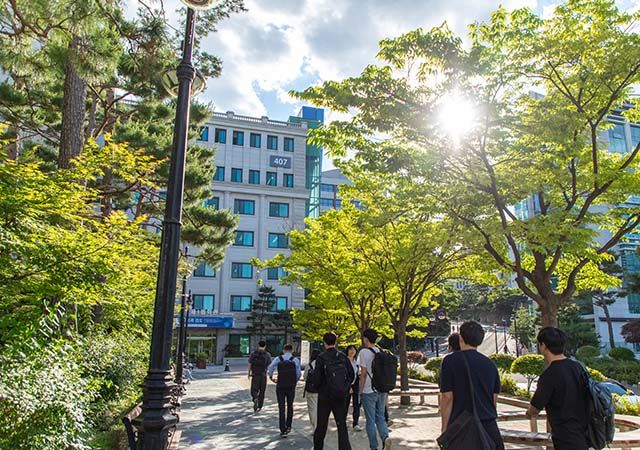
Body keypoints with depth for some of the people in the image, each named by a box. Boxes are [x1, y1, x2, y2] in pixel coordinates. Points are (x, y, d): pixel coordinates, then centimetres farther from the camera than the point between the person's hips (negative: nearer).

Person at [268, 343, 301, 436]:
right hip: (291, 386, 1)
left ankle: (283, 430, 3)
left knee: (281, 408, 5)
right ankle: (288, 426, 21)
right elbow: (299, 373, -5)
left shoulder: (278, 359, -1)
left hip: (280, 386, 0)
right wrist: (295, 382, 10)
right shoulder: (295, 360, -1)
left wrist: (271, 377, -2)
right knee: (290, 406, 20)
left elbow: (270, 367, -17)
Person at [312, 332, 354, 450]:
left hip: (325, 396, -2)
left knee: (321, 425, 13)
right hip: (341, 397, 2)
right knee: (342, 425, 6)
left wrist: (318, 388, 6)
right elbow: (352, 374, 3)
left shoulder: (321, 357, -11)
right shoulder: (343, 357, -1)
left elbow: (316, 377, -13)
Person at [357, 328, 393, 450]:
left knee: (370, 420, 5)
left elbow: (363, 373, -12)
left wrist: (360, 391, -5)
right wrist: (385, 390, 18)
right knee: (380, 417, 15)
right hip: (382, 390, 6)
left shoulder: (364, 352, -10)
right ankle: (385, 437, -8)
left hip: (369, 391, -5)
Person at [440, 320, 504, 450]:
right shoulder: (490, 364, 7)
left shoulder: (451, 361, -8)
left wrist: (444, 427, -3)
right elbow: (495, 398, 12)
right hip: (489, 424, 4)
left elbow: (447, 397, -10)